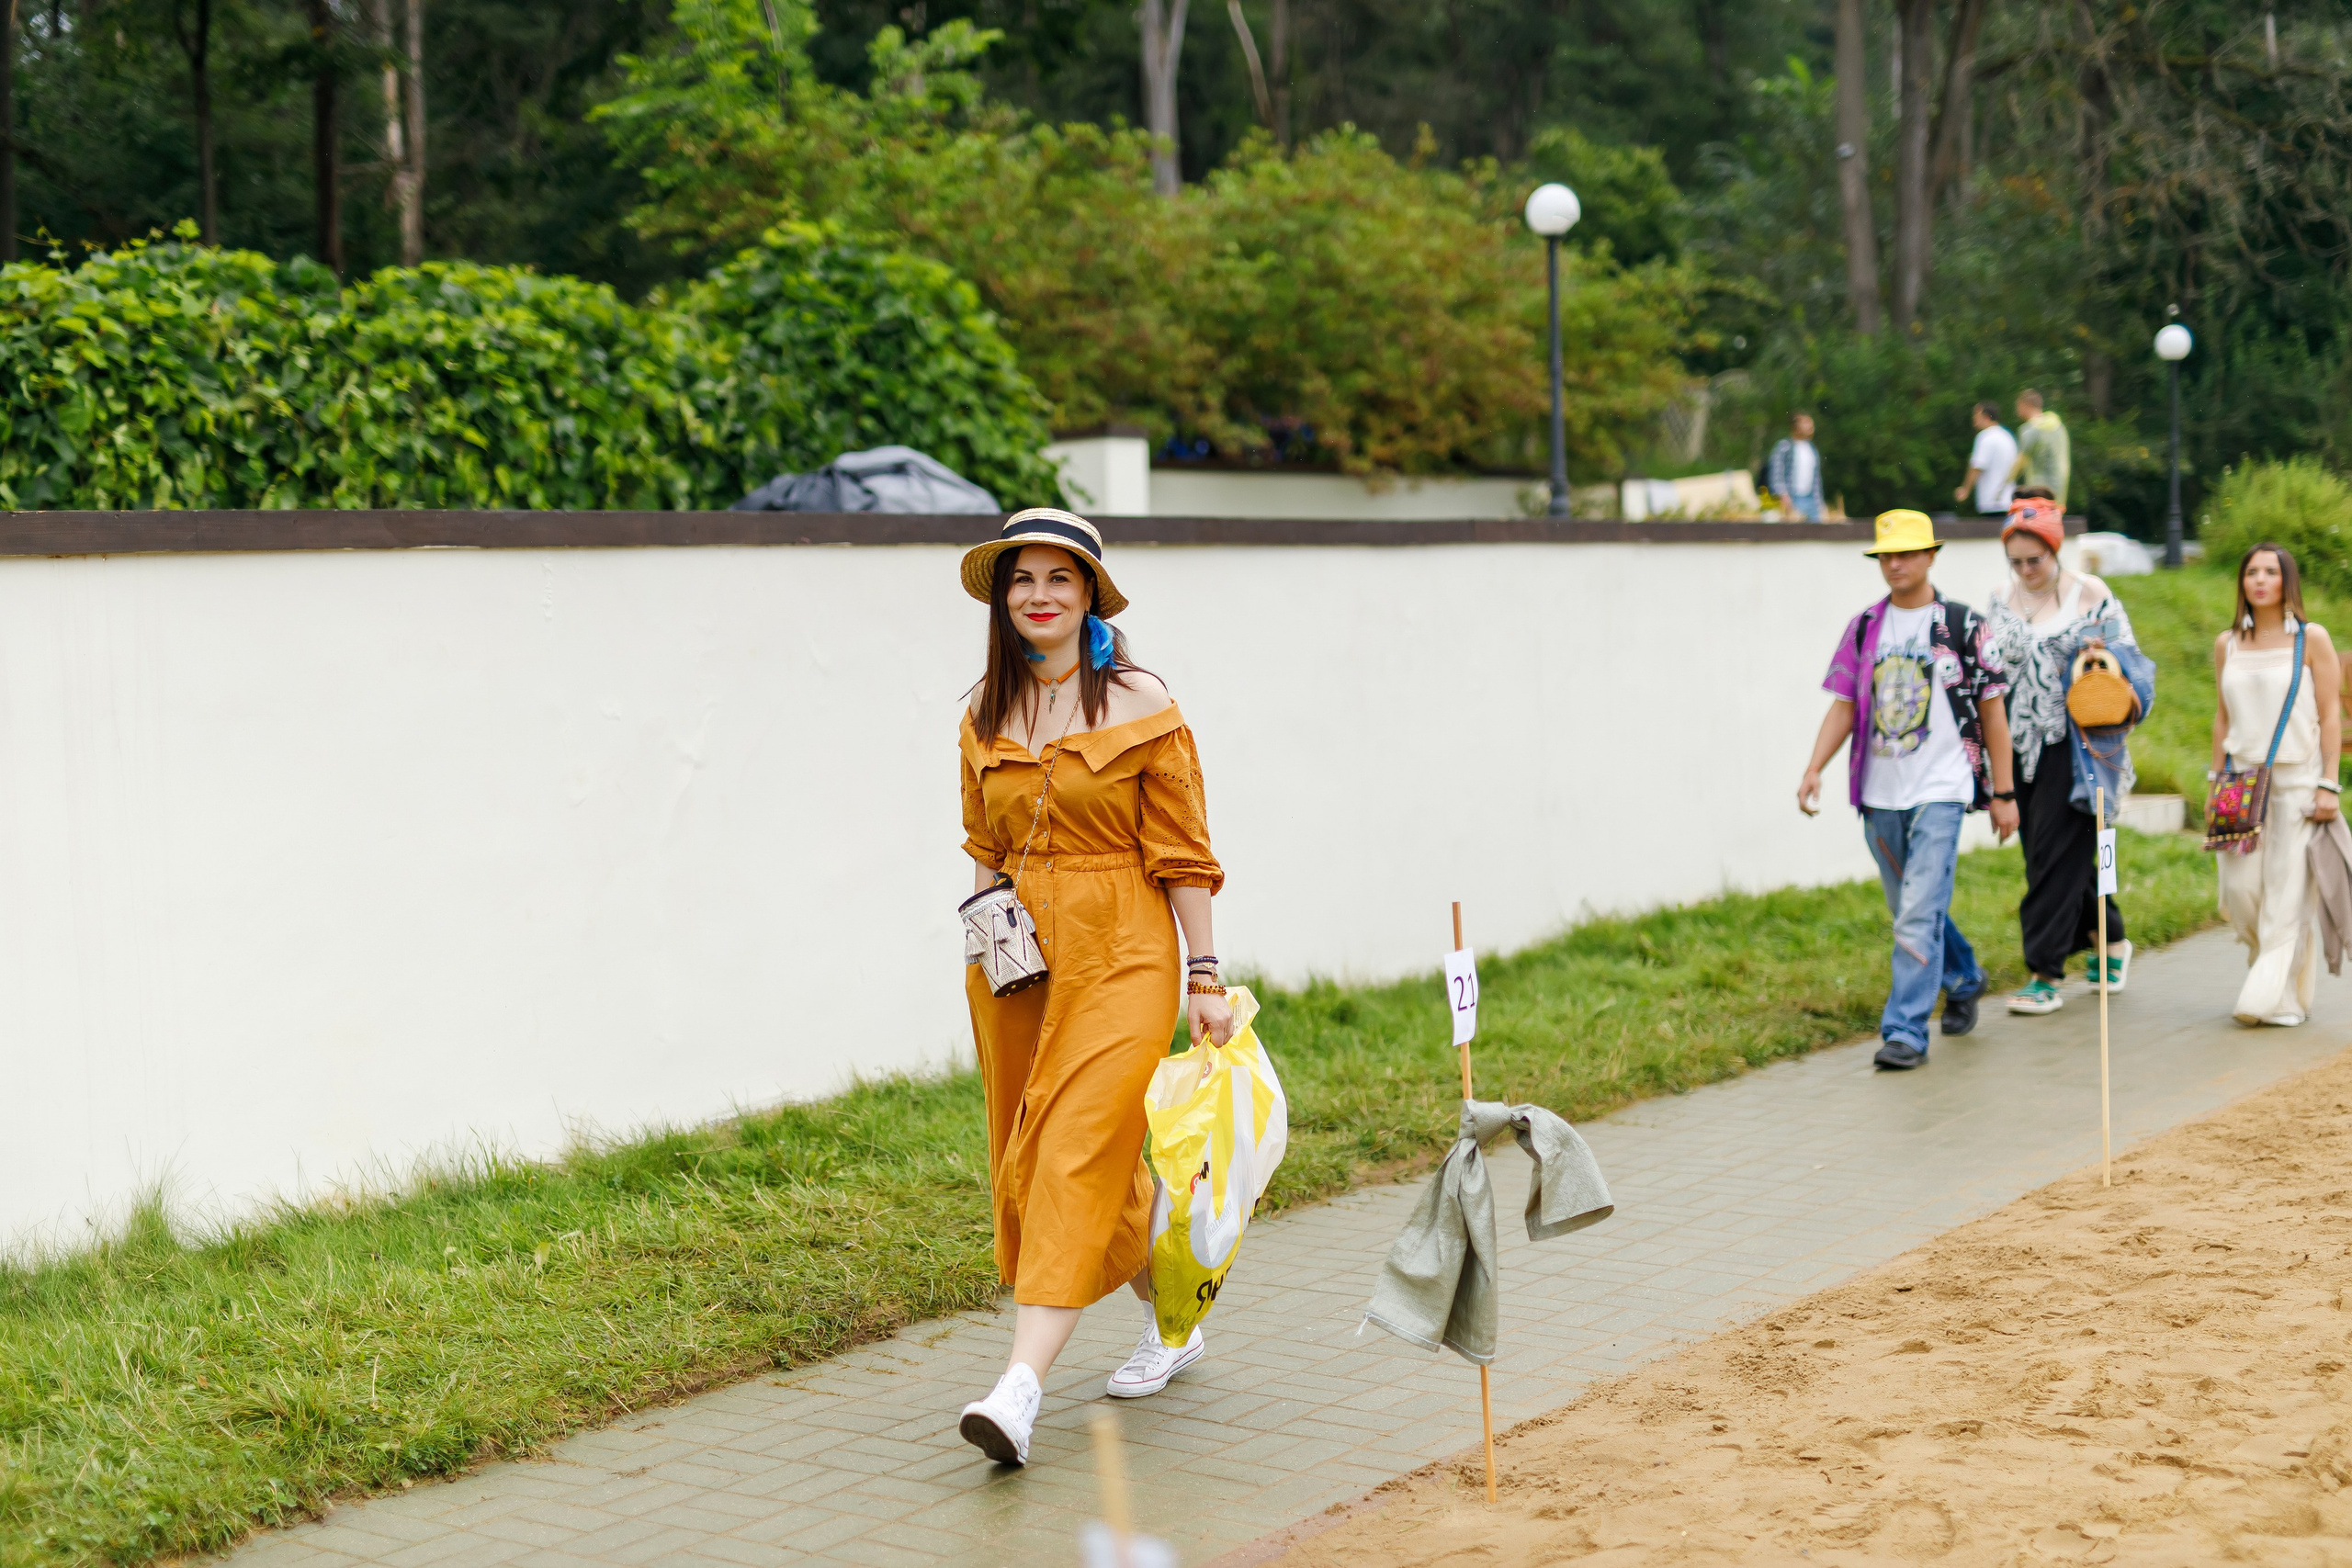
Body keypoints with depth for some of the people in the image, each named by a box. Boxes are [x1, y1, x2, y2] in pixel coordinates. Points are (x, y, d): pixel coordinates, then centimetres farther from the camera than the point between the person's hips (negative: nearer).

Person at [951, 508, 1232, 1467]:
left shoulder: (1140, 706, -4)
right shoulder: (985, 717, 9)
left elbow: (1181, 854, -3)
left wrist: (1204, 976, -4)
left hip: (1119, 953, -6)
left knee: (1077, 1152, -15)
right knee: (1029, 1157, 12)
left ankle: (1021, 1387, -21)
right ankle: (1173, 1322, 33)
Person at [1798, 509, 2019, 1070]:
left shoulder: (1964, 627, -1)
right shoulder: (1863, 629, 9)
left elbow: (1992, 712, 2)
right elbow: (1844, 706, 7)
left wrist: (2003, 793, 0)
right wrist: (1814, 768, -8)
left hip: (1939, 791, -4)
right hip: (1879, 793, 5)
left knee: (1919, 916, -13)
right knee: (1910, 912, 16)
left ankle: (1905, 1031, -10)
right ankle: (1964, 979, 42)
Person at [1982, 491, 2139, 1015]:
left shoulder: (2090, 593, -2)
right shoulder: (2000, 599, 10)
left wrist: (2100, 657, -19)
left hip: (2073, 742, -5)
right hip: (2021, 746, 5)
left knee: (2056, 853, -9)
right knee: (2050, 852, 10)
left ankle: (2045, 975, -7)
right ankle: (2111, 939, 31)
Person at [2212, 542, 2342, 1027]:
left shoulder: (2312, 639, -1)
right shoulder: (2227, 644, 10)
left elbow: (2330, 717, -2)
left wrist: (2328, 786, -8)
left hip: (2296, 781, -3)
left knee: (2288, 892, -5)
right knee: (2240, 888, -3)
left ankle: (2283, 997, 2)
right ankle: (2271, 962, 23)